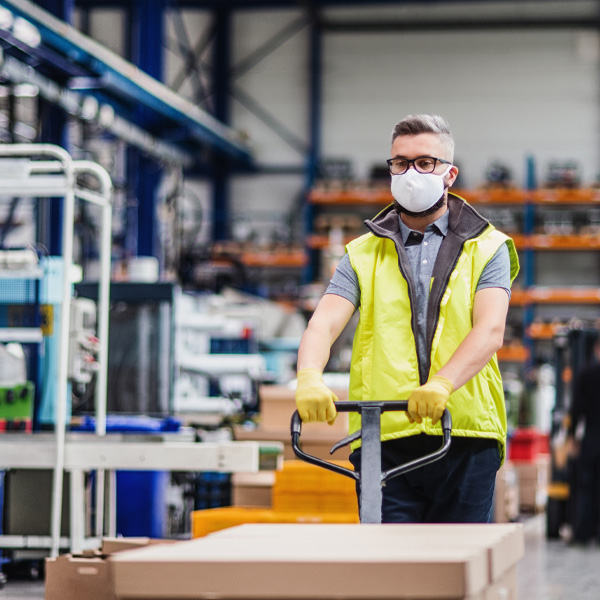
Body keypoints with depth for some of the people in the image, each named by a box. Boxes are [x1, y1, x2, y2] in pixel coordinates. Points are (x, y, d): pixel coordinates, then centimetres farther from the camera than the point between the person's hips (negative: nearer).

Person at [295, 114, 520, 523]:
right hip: (384, 441, 1)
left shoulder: (487, 248, 9)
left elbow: (489, 331, -7)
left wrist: (442, 384, -26)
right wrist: (309, 378, -24)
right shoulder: (363, 254, 15)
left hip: (465, 437, 0)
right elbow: (325, 323, -1)